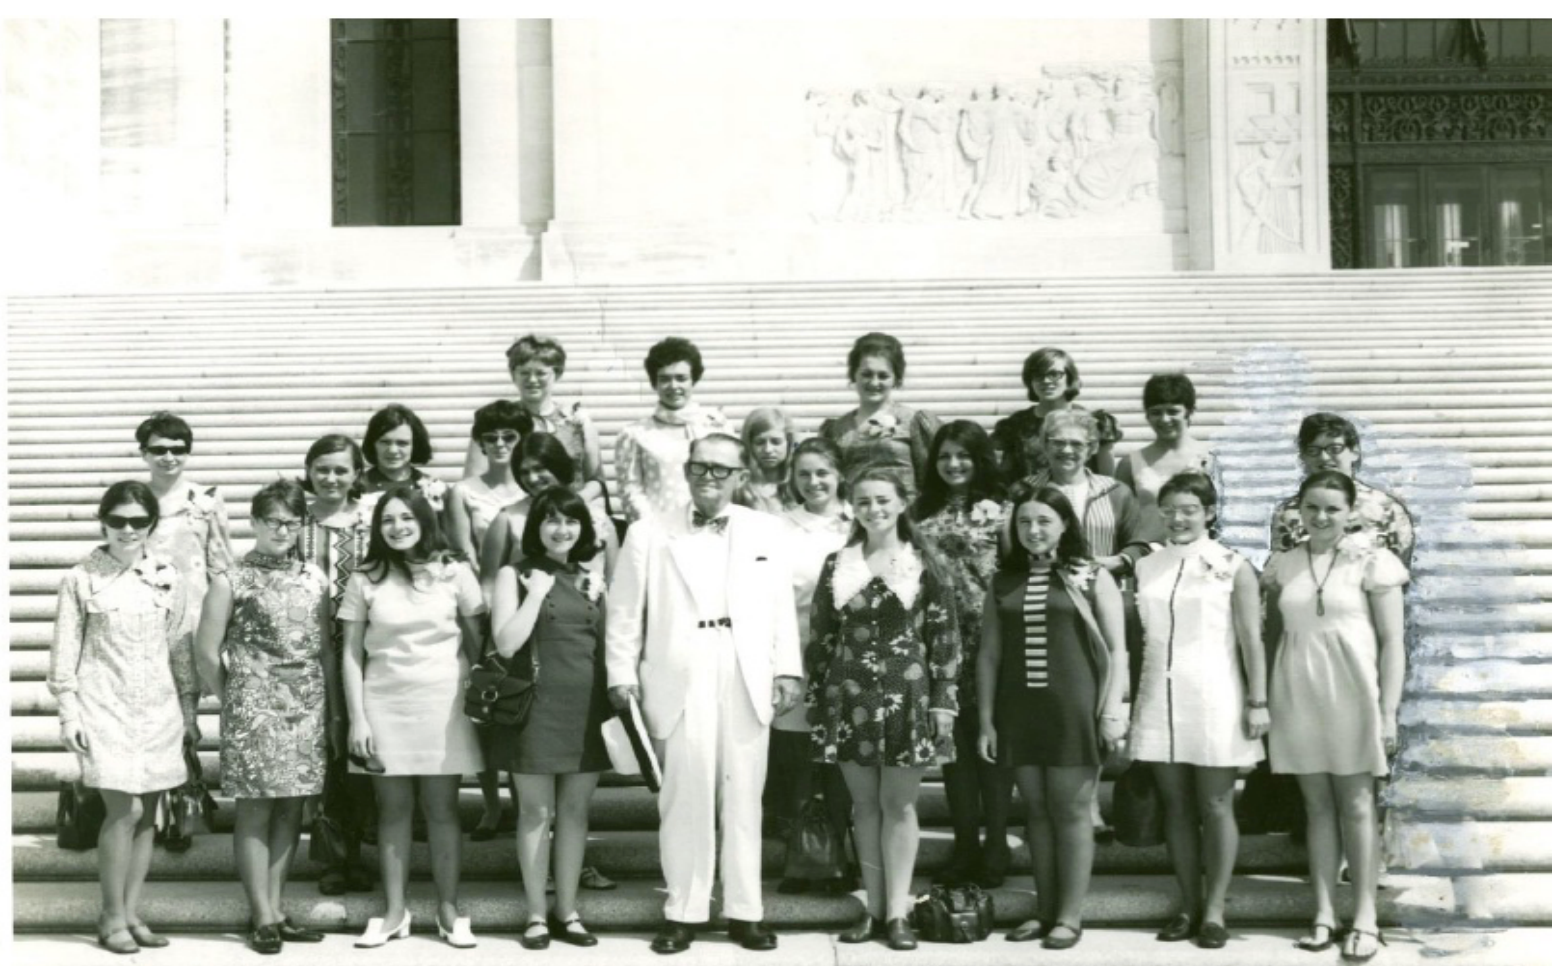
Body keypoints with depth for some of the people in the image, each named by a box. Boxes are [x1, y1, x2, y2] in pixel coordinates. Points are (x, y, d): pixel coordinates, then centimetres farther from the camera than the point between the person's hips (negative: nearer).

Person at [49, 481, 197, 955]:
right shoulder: (81, 578, -3)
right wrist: (68, 712, -6)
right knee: (123, 810, -10)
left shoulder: (168, 577, 5)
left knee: (146, 813, 5)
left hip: (157, 708, 3)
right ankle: (113, 917, 3)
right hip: (105, 705, -3)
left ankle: (132, 913, 16)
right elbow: (65, 650, -1)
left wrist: (189, 711, 9)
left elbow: (180, 646, 10)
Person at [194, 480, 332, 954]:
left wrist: (333, 706, 7)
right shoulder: (231, 580, -3)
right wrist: (232, 699, 2)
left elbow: (325, 648, 11)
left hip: (308, 707, 4)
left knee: (290, 807, 7)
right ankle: (262, 918, 3)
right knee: (255, 808, -2)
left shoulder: (313, 577, 9)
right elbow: (207, 652, -2)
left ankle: (276, 909, 16)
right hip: (255, 708, -4)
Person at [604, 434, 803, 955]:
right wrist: (622, 673, -2)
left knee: (744, 800, 7)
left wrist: (788, 670, 1)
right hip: (679, 684, -1)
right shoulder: (649, 534, 6)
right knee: (684, 799, 2)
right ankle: (683, 912, 13)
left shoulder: (767, 531, 10)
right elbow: (625, 611, 5)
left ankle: (745, 912, 15)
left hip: (747, 684, 1)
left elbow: (782, 607, 7)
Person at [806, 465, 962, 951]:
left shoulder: (925, 565, -1)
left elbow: (945, 638, -1)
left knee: (899, 803, 3)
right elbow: (821, 636, 8)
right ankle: (874, 907, 16)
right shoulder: (836, 565, 6)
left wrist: (945, 701, -6)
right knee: (865, 804, 8)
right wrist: (815, 699, 5)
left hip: (907, 694, -2)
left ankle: (897, 911, 8)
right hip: (850, 696, 2)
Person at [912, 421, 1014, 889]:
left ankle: (995, 850, 9)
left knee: (990, 741, 0)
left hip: (987, 637, -4)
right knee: (953, 742, 7)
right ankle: (965, 849, 15)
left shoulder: (998, 508, 0)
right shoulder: (922, 510, 11)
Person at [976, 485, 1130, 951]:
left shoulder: (1091, 577, -1)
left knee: (1072, 811, 1)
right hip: (1020, 711, 4)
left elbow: (1116, 650, -1)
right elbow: (989, 655, 10)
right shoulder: (1003, 582, 9)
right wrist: (986, 719, 6)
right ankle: (1044, 910, 18)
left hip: (1072, 709, -4)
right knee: (1037, 811, 10)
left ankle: (1070, 916, 8)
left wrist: (1112, 711, -9)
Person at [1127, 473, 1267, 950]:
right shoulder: (1147, 567, 9)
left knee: (1216, 807, 1)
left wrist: (1258, 703, -8)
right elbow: (1140, 636, 10)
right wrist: (1125, 700, 6)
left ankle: (1215, 910, 9)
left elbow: (1251, 640, -3)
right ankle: (1189, 906, 17)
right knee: (1176, 806, 8)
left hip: (1214, 700, -4)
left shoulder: (1232, 567, -1)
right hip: (1160, 698, 4)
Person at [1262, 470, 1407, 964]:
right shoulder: (1281, 565, 9)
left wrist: (1388, 711, -9)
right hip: (1298, 697, 4)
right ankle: (1324, 914, 11)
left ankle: (1365, 917, 3)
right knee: (1317, 805, 7)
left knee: (1356, 804, -1)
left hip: (1352, 695, -4)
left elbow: (1393, 641, -4)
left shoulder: (1370, 561, -3)